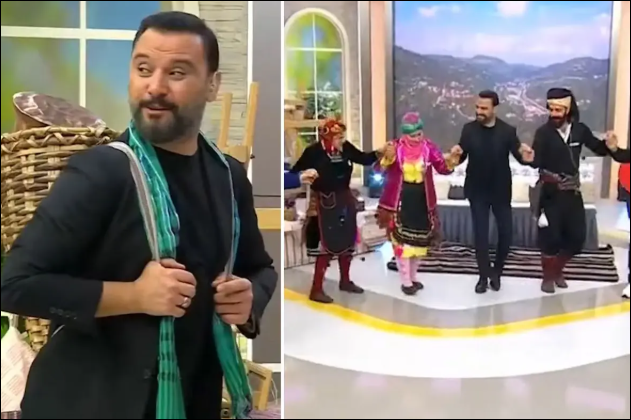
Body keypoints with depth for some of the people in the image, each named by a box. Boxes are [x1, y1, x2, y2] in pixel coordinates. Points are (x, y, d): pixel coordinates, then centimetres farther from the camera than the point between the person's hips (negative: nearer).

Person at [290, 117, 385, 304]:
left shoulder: (345, 147, -5)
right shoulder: (313, 151, -18)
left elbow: (364, 159, 7)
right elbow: (295, 171, -16)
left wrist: (379, 153, -9)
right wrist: (304, 176, -36)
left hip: (344, 199, 7)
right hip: (324, 202, -6)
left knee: (347, 241, 16)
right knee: (326, 244, -6)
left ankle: (345, 281, 34)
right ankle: (316, 289, 4)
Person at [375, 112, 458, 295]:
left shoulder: (428, 147, -6)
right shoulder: (396, 147, -12)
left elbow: (442, 167, -8)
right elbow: (380, 168, -15)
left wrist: (451, 162, -29)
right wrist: (387, 158, -35)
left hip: (422, 200, 4)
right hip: (400, 200, -4)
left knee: (419, 240, 15)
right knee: (402, 240, -2)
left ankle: (413, 278, 33)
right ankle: (405, 282, 9)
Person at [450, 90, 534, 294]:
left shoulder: (508, 130, -8)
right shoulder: (469, 129, -6)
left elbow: (519, 155, -9)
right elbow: (461, 158, -4)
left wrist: (525, 156, -33)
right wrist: (457, 153, -29)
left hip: (501, 191, 0)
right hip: (477, 191, 0)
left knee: (506, 233, 6)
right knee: (480, 234, 4)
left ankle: (497, 271, 29)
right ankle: (484, 276, 19)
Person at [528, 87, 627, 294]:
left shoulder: (580, 129, -1)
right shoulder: (543, 132, -12)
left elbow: (597, 148, 10)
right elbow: (537, 162, -17)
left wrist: (611, 147, -9)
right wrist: (529, 158, -37)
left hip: (573, 192, 4)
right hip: (550, 192, -4)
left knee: (577, 237, 9)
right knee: (550, 237, -1)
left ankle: (557, 270, 32)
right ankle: (548, 276, 20)